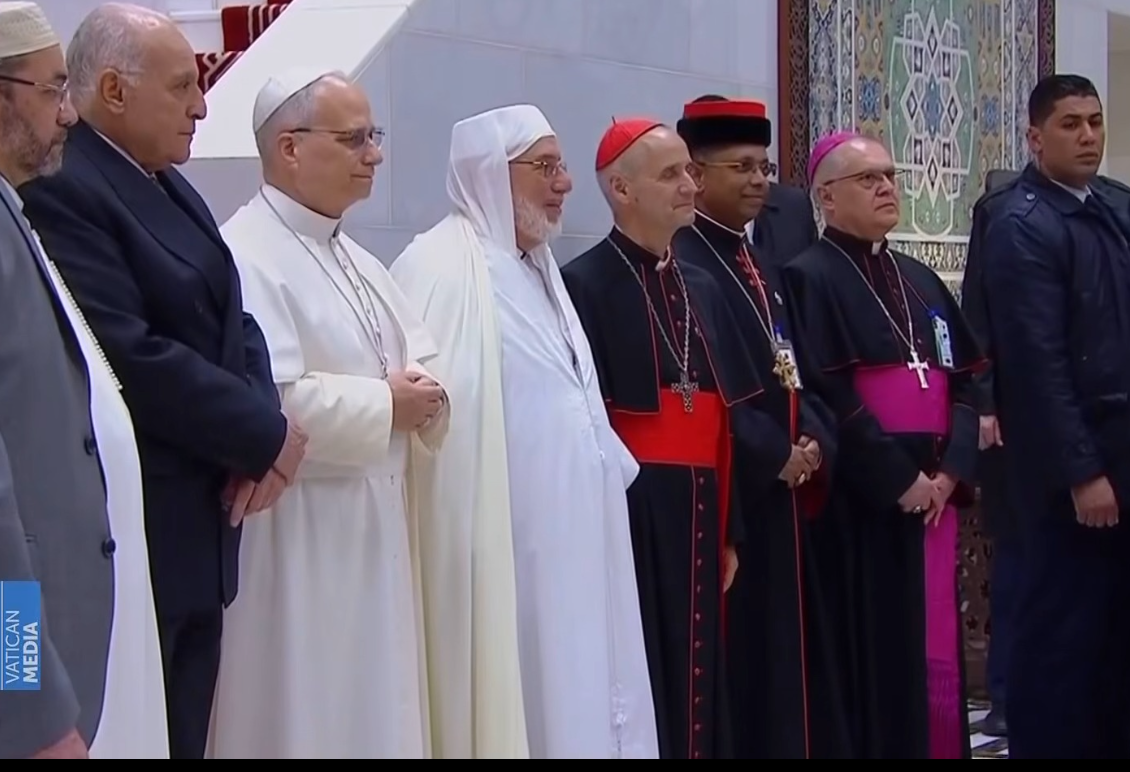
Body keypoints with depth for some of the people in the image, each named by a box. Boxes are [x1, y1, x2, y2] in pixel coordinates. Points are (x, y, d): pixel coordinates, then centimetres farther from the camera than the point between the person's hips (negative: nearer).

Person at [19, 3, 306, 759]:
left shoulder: (172, 189, 16)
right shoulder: (58, 191, -16)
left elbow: (232, 322, 14)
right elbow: (132, 356, -23)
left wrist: (260, 432, -7)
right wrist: (266, 437, -13)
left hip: (198, 531, 9)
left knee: (183, 734, 14)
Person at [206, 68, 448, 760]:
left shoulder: (357, 260, 15)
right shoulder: (247, 255, -15)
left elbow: (423, 361, 17)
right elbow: (267, 401, -25)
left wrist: (425, 395, -7)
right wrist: (385, 406, -15)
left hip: (375, 522, 9)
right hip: (297, 533, -9)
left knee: (375, 706, 13)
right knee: (307, 710, -2)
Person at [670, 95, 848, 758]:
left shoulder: (765, 260, 16)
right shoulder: (678, 262, -14)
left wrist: (817, 443, -1)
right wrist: (776, 458, -14)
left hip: (792, 490, 9)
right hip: (731, 493, -9)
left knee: (793, 648, 12)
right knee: (743, 653, -3)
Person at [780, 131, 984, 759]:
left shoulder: (921, 280, 16)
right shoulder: (810, 278, -6)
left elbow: (964, 380, 11)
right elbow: (826, 398, -14)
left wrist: (950, 473, -5)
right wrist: (900, 480, -14)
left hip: (935, 491, 6)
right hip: (862, 500, -6)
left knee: (936, 648, 8)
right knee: (873, 651, -4)